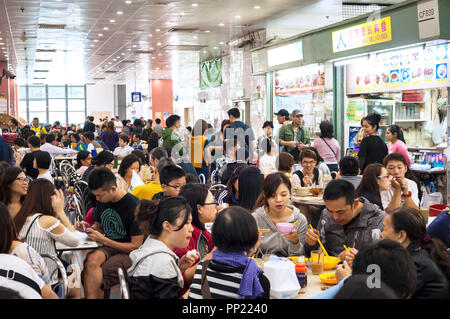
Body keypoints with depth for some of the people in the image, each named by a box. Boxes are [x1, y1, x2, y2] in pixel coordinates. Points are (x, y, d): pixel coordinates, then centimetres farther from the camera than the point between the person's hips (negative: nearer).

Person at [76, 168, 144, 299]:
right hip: (107, 247, 6)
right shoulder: (102, 201, 5)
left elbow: (136, 246, -14)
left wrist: (103, 239, -18)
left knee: (88, 275, -28)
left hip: (128, 253, -6)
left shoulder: (134, 207, -16)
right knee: (91, 260, -31)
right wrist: (89, 227, -2)